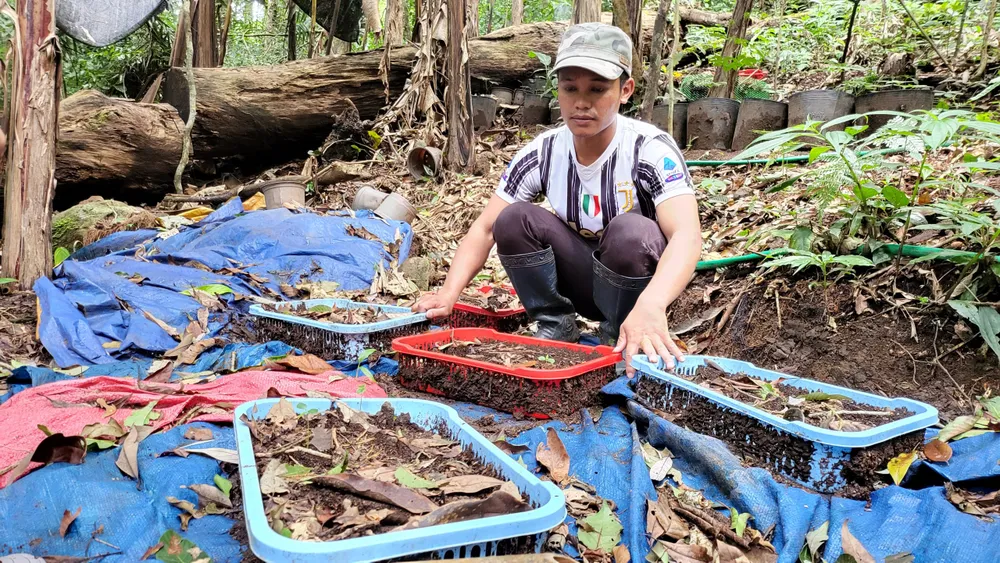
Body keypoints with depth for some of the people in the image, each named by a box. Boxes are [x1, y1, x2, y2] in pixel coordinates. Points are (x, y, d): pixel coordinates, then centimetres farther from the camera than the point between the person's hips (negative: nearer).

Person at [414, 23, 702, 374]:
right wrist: (449, 294, -31)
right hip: (581, 279, 3)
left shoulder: (651, 149, -23)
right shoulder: (542, 153, -13)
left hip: (639, 282, -3)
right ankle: (556, 330, -4)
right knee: (513, 220, -20)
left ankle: (619, 343, -9)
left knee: (630, 231, -35)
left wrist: (650, 305, -58)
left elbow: (687, 235, -38)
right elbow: (485, 228, -13)